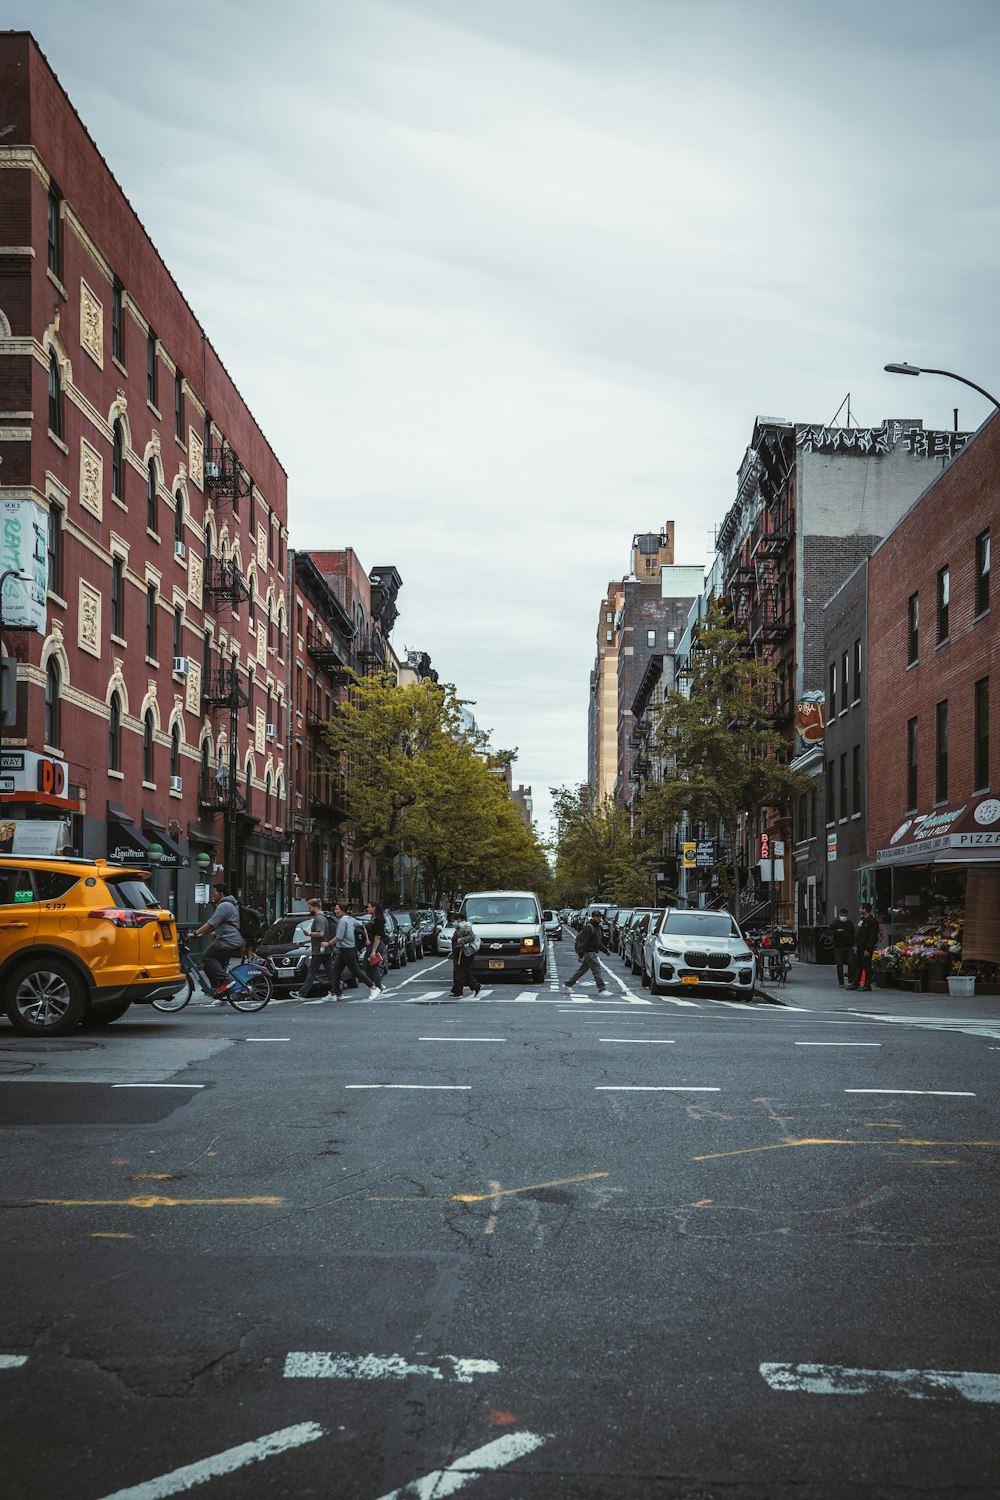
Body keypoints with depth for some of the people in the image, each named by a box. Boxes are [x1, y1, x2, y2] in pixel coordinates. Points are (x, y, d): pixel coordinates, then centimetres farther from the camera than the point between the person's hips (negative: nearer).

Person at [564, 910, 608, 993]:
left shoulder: (597, 927, 16)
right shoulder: (588, 927, -15)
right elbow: (584, 941, -19)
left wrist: (605, 950, 19)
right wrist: (581, 955, -21)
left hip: (593, 953, 10)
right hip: (589, 953, -10)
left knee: (582, 970, 14)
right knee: (597, 970, -10)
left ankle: (568, 984, 21)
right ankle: (601, 989, -9)